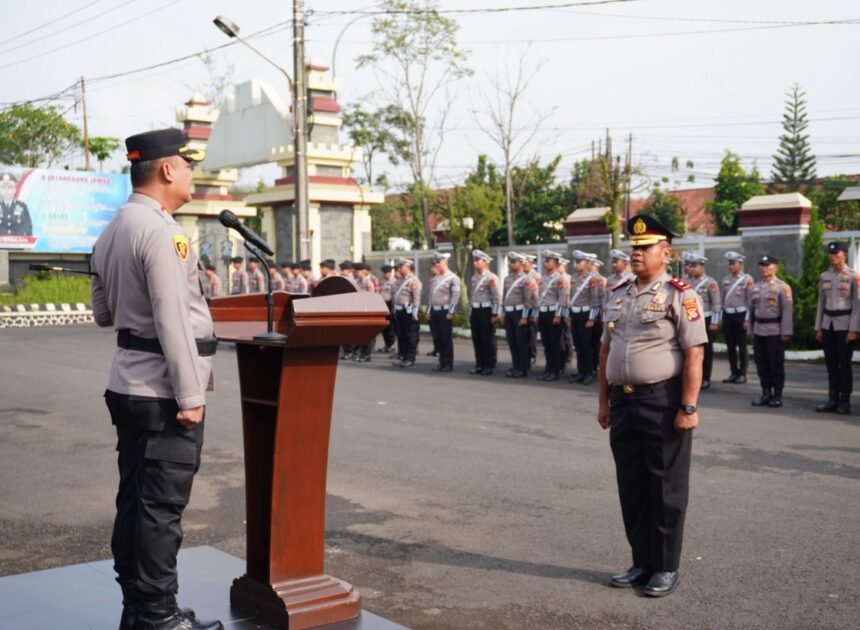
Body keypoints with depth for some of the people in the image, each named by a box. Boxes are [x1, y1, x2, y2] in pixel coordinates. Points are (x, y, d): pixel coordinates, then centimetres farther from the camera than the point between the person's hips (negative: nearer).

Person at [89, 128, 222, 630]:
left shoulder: (112, 231, 12)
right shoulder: (161, 231, -17)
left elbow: (103, 311, 20)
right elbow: (172, 319, -22)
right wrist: (190, 395, -19)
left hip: (129, 383, 9)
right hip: (163, 388, -9)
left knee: (136, 497, 14)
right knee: (163, 505, -2)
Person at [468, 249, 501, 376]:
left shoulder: (491, 277, -10)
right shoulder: (474, 277, 13)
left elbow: (497, 297, -13)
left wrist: (495, 314, -16)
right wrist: (471, 312, 16)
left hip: (486, 310, -7)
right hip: (475, 310, 7)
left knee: (488, 339, 0)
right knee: (476, 339, 10)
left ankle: (489, 365, 9)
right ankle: (479, 364, 19)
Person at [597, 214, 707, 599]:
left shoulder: (679, 296, -9)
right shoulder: (618, 296, 12)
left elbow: (694, 355, -13)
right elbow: (606, 351, 16)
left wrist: (688, 408, -17)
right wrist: (604, 401, 13)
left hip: (663, 403, -6)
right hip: (623, 402, 6)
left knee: (666, 490, 5)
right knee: (631, 487, 13)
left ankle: (666, 568, 17)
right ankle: (642, 562, 26)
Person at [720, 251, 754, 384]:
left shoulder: (747, 279, -4)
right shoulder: (726, 280, 12)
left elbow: (750, 300, -7)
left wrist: (747, 319, -12)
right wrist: (721, 318, 12)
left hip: (740, 315, -5)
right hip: (727, 315, 5)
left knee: (742, 346, 0)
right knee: (730, 346, 7)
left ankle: (742, 374, 6)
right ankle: (734, 372, 15)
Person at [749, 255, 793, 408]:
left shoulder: (783, 287, -5)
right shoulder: (755, 287, 12)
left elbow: (788, 310, -10)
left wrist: (786, 332, -14)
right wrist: (751, 331, 13)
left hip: (775, 332, -5)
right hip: (759, 331, 5)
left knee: (776, 365, 1)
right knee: (761, 365, 8)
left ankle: (777, 396, 10)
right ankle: (766, 394, 18)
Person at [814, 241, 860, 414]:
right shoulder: (824, 276, 9)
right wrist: (818, 328, 9)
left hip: (845, 325, -5)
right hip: (827, 324, 5)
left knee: (845, 364, 0)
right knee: (831, 364, 7)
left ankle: (844, 401, 7)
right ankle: (832, 400, 14)